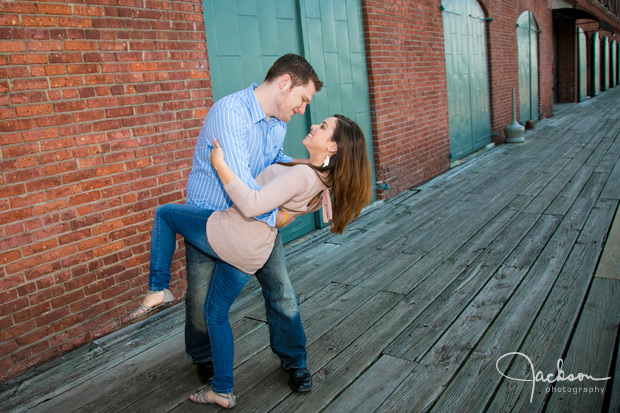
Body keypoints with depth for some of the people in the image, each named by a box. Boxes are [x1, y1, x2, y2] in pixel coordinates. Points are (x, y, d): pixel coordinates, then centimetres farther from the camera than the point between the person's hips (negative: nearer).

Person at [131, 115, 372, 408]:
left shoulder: (301, 174, -24)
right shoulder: (324, 181, 3)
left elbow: (251, 205, -29)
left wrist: (219, 165, -23)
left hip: (226, 235, -8)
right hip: (251, 255, 8)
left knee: (164, 213, 17)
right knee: (216, 313, 23)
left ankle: (158, 288, 15)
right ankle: (223, 391, 31)